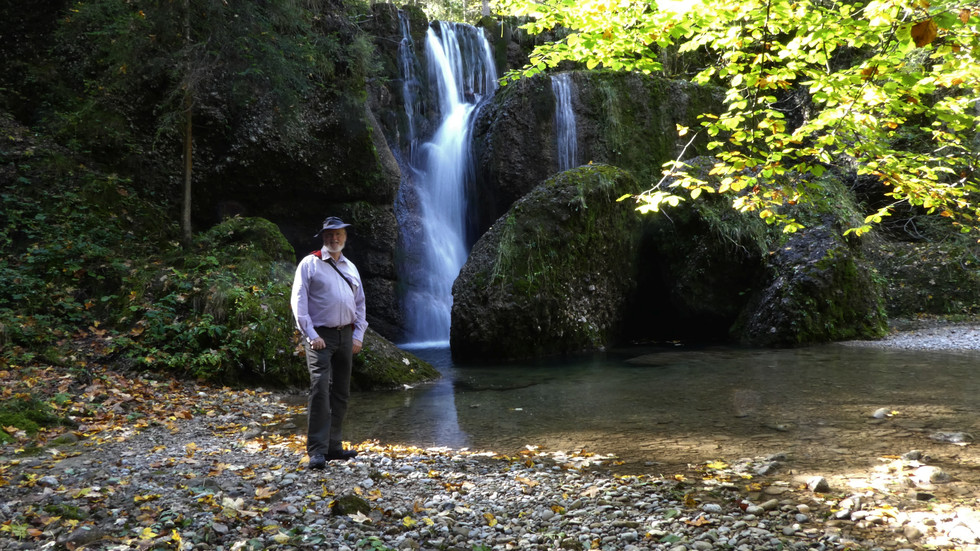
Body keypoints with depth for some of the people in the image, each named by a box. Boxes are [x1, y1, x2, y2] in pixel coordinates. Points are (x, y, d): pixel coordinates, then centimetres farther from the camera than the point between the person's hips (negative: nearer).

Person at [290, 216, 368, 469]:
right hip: (320, 336, -6)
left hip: (346, 335, 6)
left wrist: (358, 335, 9)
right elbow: (298, 301, -7)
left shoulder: (350, 267, 17)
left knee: (341, 393, 9)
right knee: (320, 389, -17)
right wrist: (311, 335, -14)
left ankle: (333, 446, 17)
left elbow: (360, 303, 21)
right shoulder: (309, 264, 0)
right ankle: (317, 450, -16)